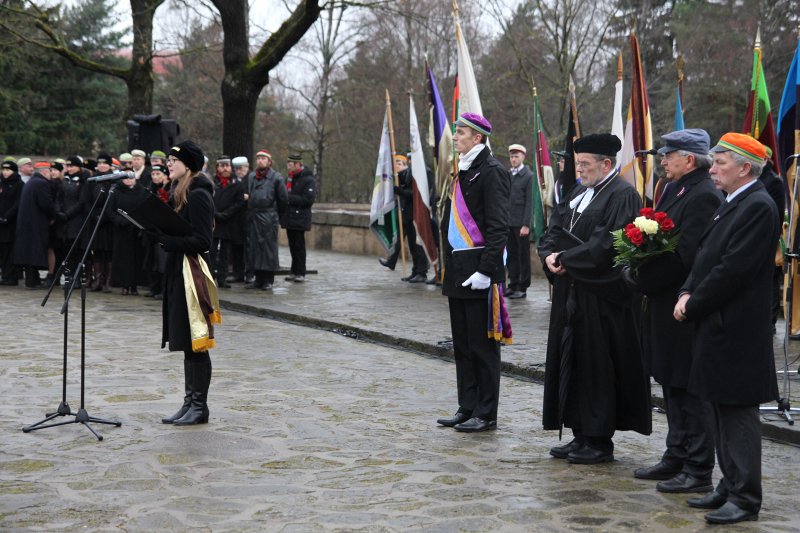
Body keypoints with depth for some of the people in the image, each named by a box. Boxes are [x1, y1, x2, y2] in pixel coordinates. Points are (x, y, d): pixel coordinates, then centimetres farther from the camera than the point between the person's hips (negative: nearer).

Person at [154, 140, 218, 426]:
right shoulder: (180, 193, 16)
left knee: (195, 344, -3)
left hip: (192, 273, -10)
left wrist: (165, 238, -20)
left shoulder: (198, 195, -13)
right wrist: (157, 231, 4)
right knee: (187, 344, 12)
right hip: (178, 272, 10)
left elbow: (201, 241, -19)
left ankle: (200, 407, 4)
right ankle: (190, 403, 18)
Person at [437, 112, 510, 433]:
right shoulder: (461, 171, 16)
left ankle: (486, 414, 7)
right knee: (462, 343, 13)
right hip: (458, 270, 9)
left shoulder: (491, 171, -12)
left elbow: (498, 226, -17)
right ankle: (467, 408, 22)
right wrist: (450, 266, 16)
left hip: (478, 270, -9)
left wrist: (485, 270, -21)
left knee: (482, 344, -1)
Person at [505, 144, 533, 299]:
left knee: (523, 256, 3)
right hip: (508, 222, 5)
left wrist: (526, 224, -13)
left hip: (521, 223, -5)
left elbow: (529, 202, -8)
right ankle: (513, 284, 17)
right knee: (512, 255, 9)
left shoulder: (528, 176, -4)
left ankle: (523, 287, 8)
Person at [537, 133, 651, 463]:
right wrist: (550, 255, -5)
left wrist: (566, 259, -15)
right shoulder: (579, 192, 15)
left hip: (600, 298, -9)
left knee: (597, 366, -3)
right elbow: (554, 230, 15)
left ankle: (599, 442, 6)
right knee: (571, 361, 11)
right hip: (571, 292, 9)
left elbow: (606, 244, -21)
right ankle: (582, 436, 20)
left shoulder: (622, 195, -12)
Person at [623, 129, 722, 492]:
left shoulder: (703, 196, -17)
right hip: (666, 308, 10)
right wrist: (639, 271, 2)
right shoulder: (674, 191, 14)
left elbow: (686, 256, -24)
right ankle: (677, 458, 28)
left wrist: (642, 280, -16)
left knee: (690, 391, -3)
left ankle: (698, 472, 5)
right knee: (674, 389, 17)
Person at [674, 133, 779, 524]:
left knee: (738, 411, -4)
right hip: (717, 324, 10)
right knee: (721, 409, 15)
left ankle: (744, 498, 3)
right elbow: (707, 256, 17)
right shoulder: (731, 205, 15)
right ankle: (731, 486, 25)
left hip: (736, 330, -10)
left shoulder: (758, 207, -16)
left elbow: (733, 270, -21)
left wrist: (693, 305, -13)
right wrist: (687, 293, 1)